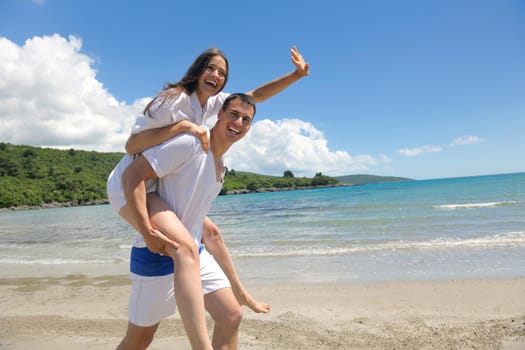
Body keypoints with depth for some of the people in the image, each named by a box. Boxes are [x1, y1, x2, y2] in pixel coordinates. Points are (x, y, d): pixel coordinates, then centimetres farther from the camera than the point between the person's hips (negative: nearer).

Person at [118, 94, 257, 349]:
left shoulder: (220, 166, 10)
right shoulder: (189, 143, -17)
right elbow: (131, 174, -22)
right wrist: (148, 234, -29)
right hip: (158, 255, -7)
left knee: (231, 316, 1)